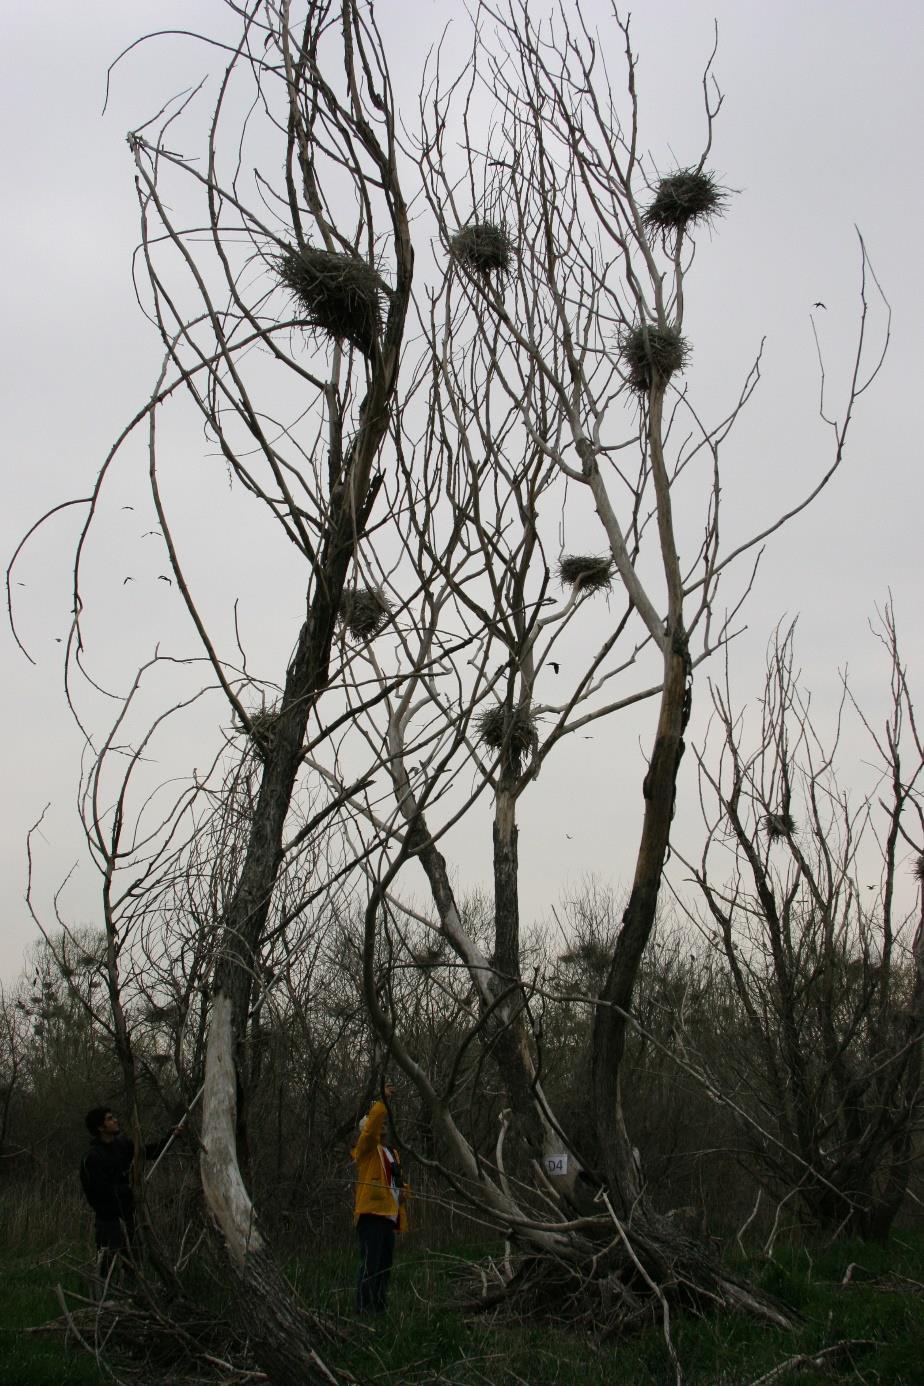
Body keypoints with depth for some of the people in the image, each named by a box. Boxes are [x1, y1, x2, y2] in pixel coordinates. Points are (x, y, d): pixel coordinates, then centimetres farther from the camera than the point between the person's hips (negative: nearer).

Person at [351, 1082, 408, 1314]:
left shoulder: (391, 1152, 22)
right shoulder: (366, 1148, -1)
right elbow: (371, 1125, -20)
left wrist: (403, 1192, 10)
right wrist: (383, 1100, -23)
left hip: (388, 1214, 8)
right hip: (371, 1212, -8)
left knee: (385, 1265, 10)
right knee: (370, 1263, -12)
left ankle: (379, 1308, 16)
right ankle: (365, 1308, -11)